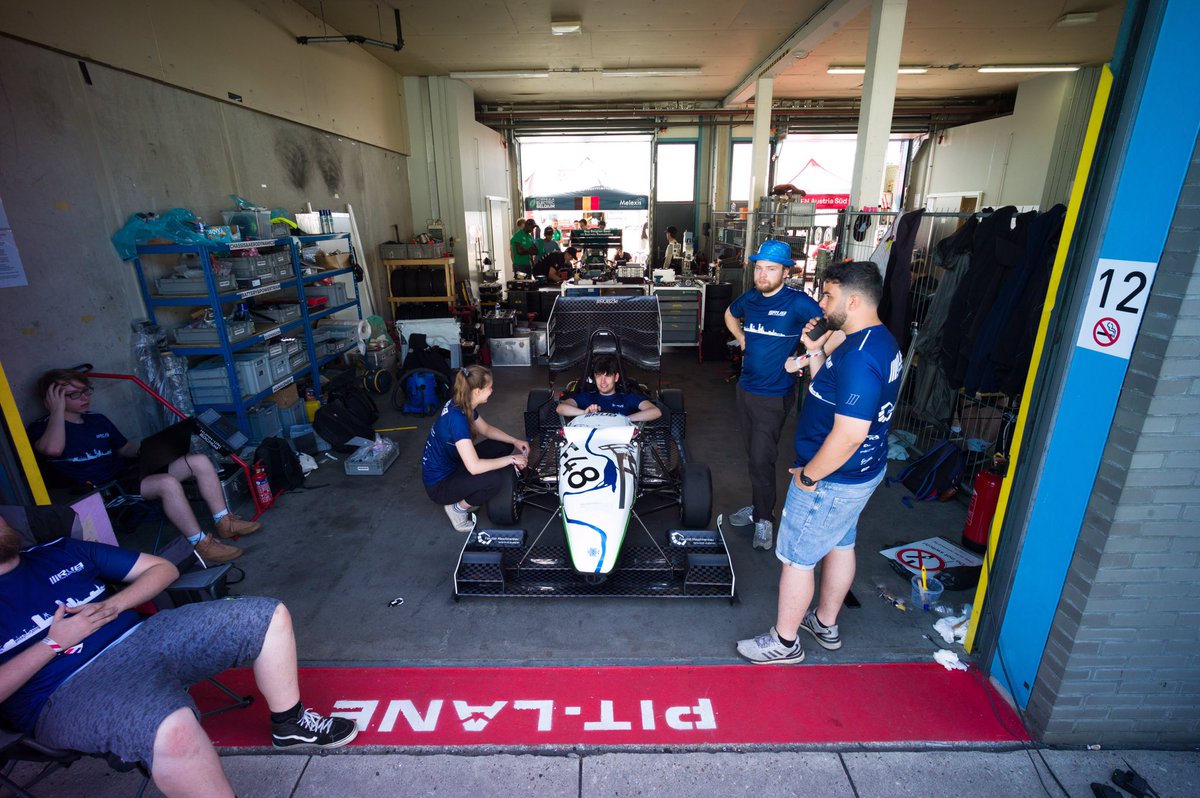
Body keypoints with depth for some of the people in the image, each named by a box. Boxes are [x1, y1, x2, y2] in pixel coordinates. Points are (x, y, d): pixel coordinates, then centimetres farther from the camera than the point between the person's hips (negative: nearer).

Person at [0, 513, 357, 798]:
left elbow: (163, 568, 16)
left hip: (143, 636, 7)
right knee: (173, 726, -41)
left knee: (269, 616, -5)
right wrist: (54, 643, -11)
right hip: (72, 691, -6)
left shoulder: (61, 551, 16)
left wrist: (112, 605, -1)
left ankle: (290, 724, 13)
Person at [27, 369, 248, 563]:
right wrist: (57, 409, -14)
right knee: (168, 483, -35)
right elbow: (53, 449, -25)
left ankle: (225, 522, -7)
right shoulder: (41, 428, -1)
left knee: (200, 462, -9)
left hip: (129, 474, 8)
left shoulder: (98, 419, 19)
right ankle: (202, 545, -27)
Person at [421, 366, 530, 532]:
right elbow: (474, 467, -36)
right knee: (492, 480, -32)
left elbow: (486, 429, 13)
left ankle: (470, 496, 10)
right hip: (439, 484, -9)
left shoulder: (462, 405, -6)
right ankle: (458, 508, -2)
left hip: (453, 464, 9)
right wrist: (511, 459, -25)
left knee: (504, 445, 3)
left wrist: (514, 441, 0)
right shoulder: (457, 417, -32)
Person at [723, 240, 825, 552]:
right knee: (753, 454, 18)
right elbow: (730, 314, 26)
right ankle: (757, 505, 35)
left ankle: (764, 518, 17)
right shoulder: (749, 298, 3)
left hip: (774, 395, -6)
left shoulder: (798, 302, -16)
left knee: (762, 458, -2)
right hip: (745, 387, 6)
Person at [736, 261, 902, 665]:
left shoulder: (859, 356, -29)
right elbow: (832, 391, 12)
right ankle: (825, 624, 44)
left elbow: (849, 434, -32)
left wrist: (808, 476, -20)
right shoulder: (879, 340, 4)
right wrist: (816, 351, 0)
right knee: (839, 545, 24)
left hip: (832, 479, -10)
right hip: (862, 471, 10)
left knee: (795, 557, 6)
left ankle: (784, 642, 25)